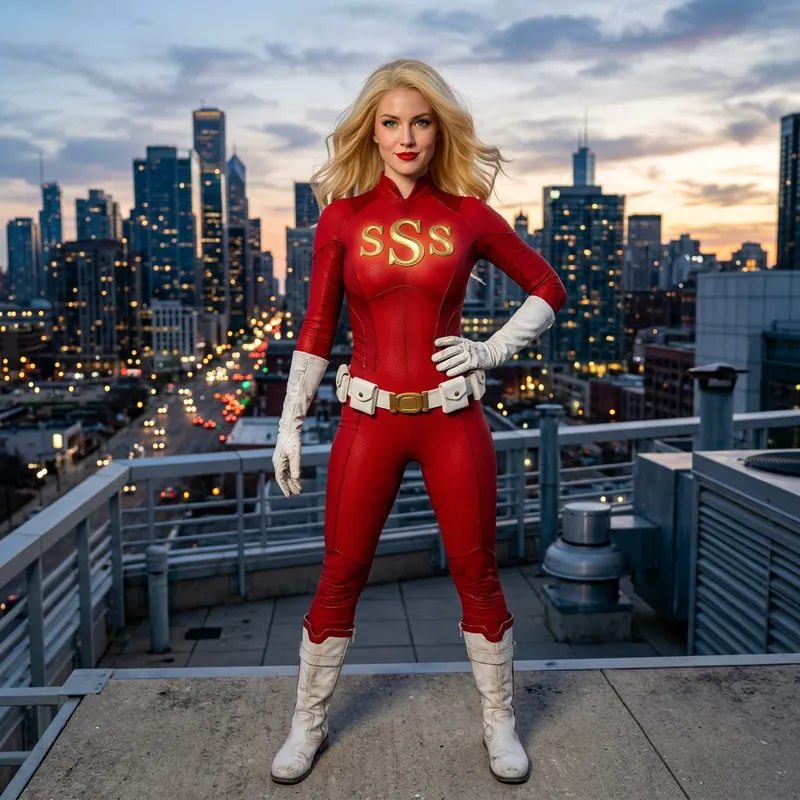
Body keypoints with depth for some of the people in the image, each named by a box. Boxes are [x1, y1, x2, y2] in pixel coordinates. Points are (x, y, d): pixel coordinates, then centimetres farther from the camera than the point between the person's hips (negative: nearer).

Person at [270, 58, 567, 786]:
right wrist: (289, 424, 2)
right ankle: (308, 725, 28)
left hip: (452, 420, 0)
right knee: (339, 578, 8)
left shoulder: (468, 215, 1)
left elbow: (549, 288, 11)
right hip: (369, 420, 0)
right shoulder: (341, 217, 1)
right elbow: (316, 330, 3)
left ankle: (500, 725, 30)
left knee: (477, 575, 10)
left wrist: (495, 351, -2)